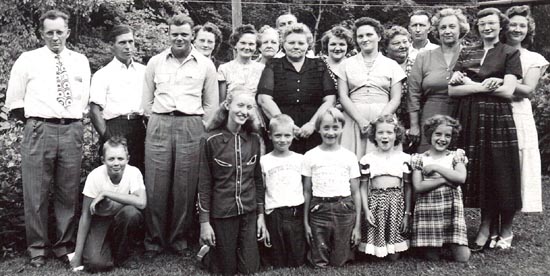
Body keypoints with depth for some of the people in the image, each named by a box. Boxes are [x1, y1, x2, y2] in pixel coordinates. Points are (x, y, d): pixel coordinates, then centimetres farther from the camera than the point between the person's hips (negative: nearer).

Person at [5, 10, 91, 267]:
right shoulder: (28, 60, 5)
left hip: (72, 131, 2)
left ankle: (64, 244, 23)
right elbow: (13, 102, 8)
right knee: (35, 194, 1)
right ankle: (37, 249, 15)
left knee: (68, 193, 8)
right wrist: (36, 122, 4)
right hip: (39, 130, -2)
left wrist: (72, 122, 6)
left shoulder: (80, 61, 11)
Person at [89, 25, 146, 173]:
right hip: (114, 128, -3)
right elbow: (95, 110, -2)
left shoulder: (144, 71, 14)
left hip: (140, 129, 3)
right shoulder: (102, 75, 5)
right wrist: (107, 138, -13)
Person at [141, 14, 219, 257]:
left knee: (185, 188, 2)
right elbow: (146, 99, 15)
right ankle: (154, 239, 13)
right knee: (156, 187, 0)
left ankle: (178, 239, 16)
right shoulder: (155, 62, 12)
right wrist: (155, 123, 8)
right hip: (159, 125, 1)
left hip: (191, 127, -1)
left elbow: (211, 104, 10)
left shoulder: (206, 65, 8)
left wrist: (200, 128, 4)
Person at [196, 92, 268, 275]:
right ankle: (208, 251, 38)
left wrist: (261, 215, 5)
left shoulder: (254, 139, 1)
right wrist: (204, 222, -8)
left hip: (249, 212, 3)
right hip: (221, 212, -3)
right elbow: (204, 184, -7)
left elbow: (258, 179, 7)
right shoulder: (211, 140, -10)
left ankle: (237, 251, 40)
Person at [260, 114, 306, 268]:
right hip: (274, 215, -1)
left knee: (298, 261, 5)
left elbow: (307, 188, 9)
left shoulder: (300, 159, 5)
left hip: (296, 214, 1)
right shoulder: (264, 161, 2)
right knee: (277, 262, 8)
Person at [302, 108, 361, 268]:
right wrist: (306, 223, 4)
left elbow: (356, 193, 5)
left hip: (344, 211, 0)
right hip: (319, 211, 0)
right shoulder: (310, 156, 3)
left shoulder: (349, 156, 4)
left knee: (339, 263, 4)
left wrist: (358, 226, 2)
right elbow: (307, 192, 6)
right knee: (319, 264, 3)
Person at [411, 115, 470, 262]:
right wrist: (445, 180, -14)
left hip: (452, 209, 1)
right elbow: (418, 187, -9)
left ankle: (450, 243, 28)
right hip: (427, 209, -1)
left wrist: (436, 167, -11)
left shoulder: (456, 156, 6)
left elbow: (461, 178, -13)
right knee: (432, 257, -1)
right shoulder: (420, 159, 3)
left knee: (462, 258, -2)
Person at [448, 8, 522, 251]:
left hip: (498, 118, -2)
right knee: (479, 172, 3)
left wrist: (469, 84, -7)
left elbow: (508, 91, -8)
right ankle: (486, 227, 15)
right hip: (470, 118, 3)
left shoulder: (510, 53, 5)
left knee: (501, 171, 0)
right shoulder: (466, 54, 13)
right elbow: (452, 89, 1)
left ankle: (506, 229, 16)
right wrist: (483, 86, -12)